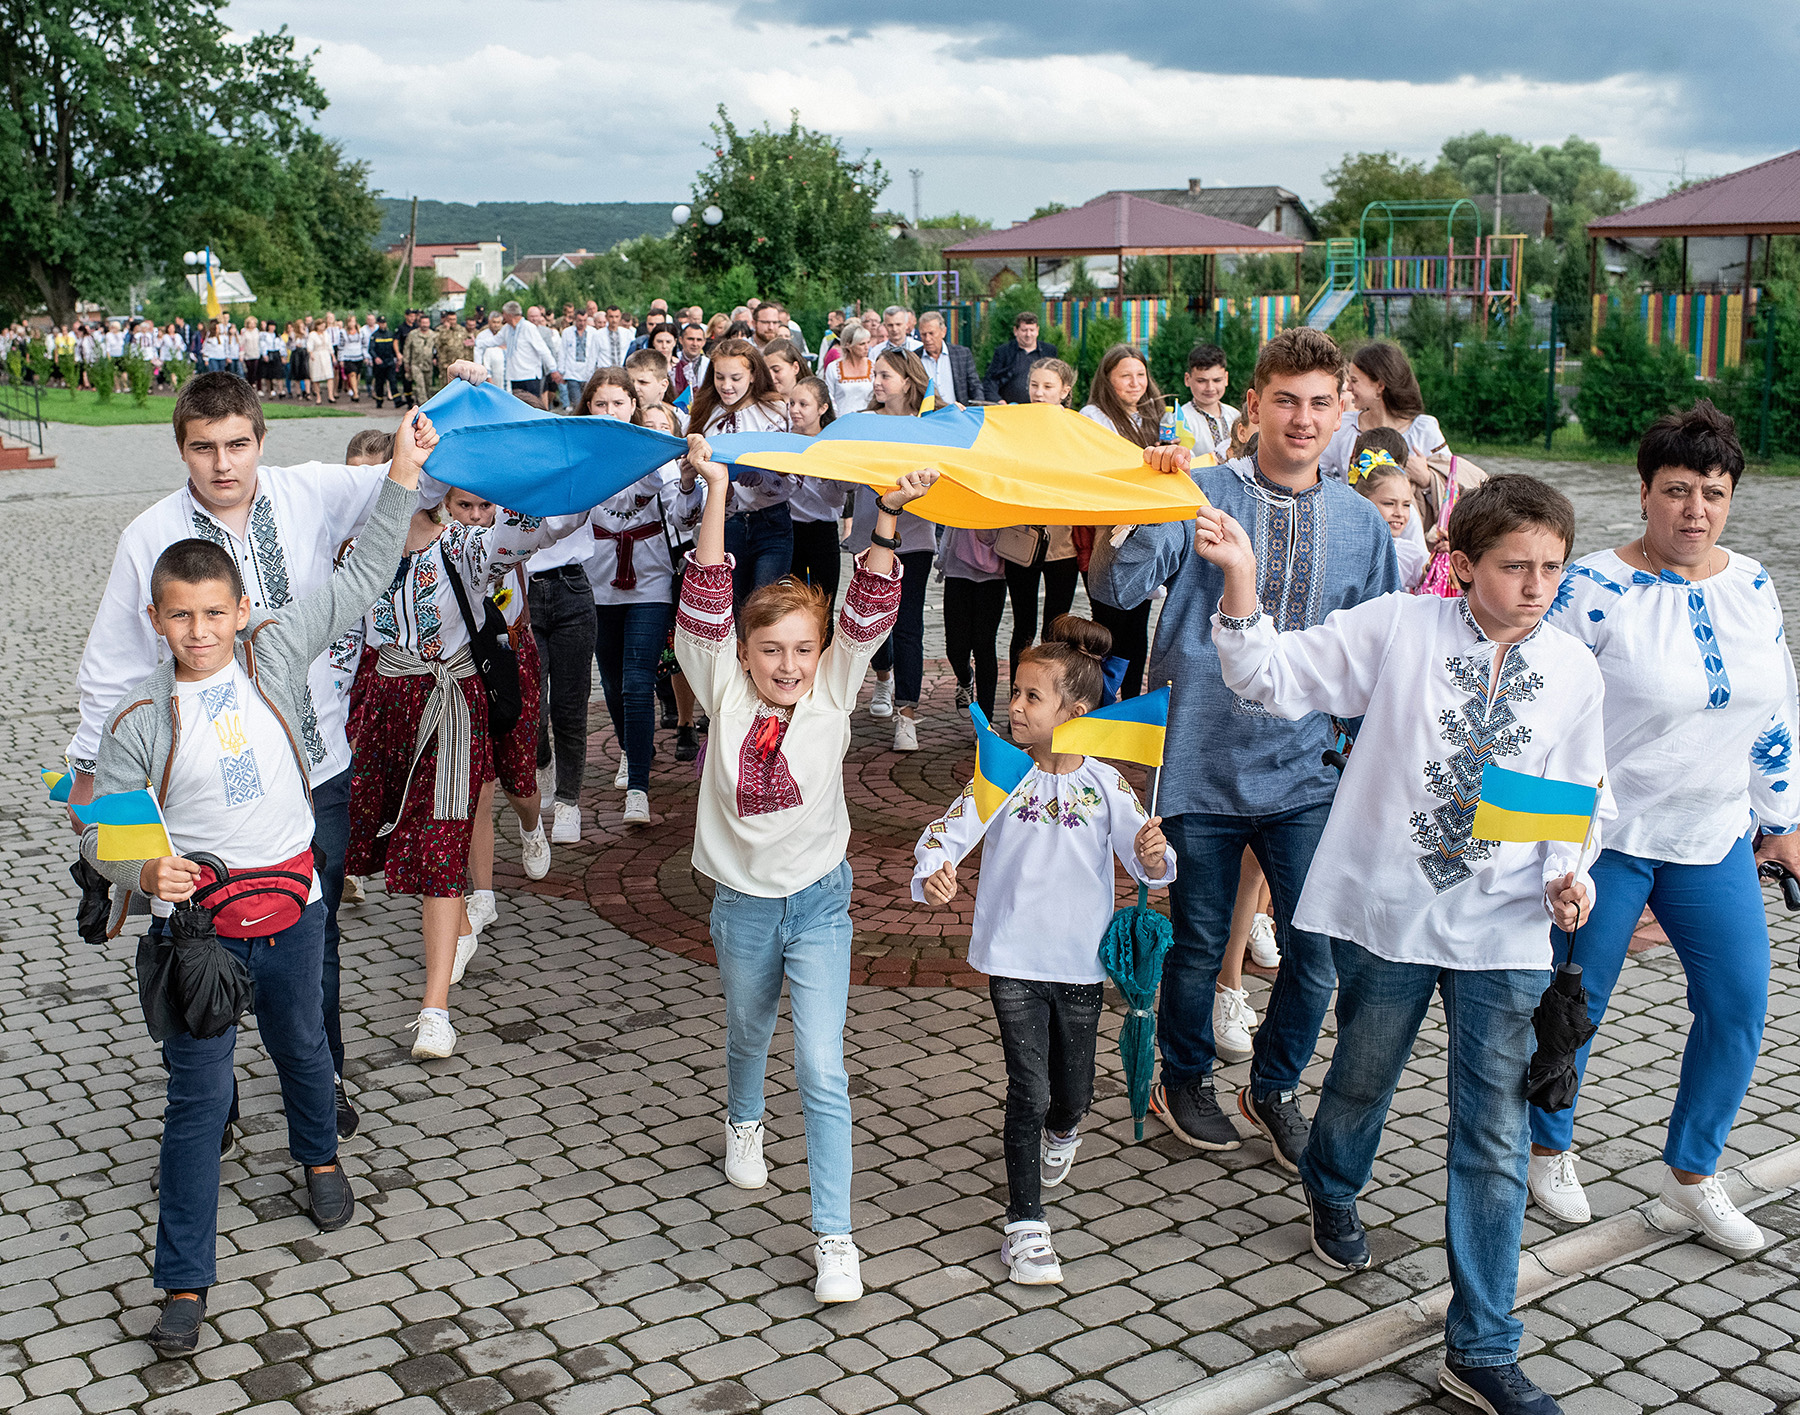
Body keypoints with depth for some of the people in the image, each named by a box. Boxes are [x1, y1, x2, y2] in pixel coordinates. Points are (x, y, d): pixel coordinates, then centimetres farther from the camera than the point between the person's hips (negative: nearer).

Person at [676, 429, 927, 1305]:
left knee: (822, 1069, -8)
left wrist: (887, 514, -30)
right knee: (749, 1030, 25)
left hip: (818, 901, -1)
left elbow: (869, 611, -17)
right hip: (742, 903, 2)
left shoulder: (832, 690, -7)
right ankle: (743, 1124, 58)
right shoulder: (725, 692, -7)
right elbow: (705, 604, -18)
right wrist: (716, 490, -26)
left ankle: (833, 1236, -2)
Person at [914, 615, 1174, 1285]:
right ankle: (1025, 1223, 7)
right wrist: (933, 874, -29)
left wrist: (1153, 855, -28)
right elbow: (945, 832, -8)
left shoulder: (1105, 785, -6)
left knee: (1073, 1086, 17)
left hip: (1079, 961, 1)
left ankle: (1062, 1131, 54)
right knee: (1028, 1091, -5)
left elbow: (1146, 860, -4)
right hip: (1013, 959, -1)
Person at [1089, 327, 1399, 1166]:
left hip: (1306, 774, 3)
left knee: (1318, 953, 3)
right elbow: (1114, 587, -15)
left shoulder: (1360, 523, 6)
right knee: (1199, 945, 11)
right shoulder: (1201, 493, -5)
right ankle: (1183, 1080, 36)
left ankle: (1274, 1088, 29)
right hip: (1204, 765, -2)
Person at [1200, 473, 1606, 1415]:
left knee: (1495, 1137, 4)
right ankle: (1333, 1190, 56)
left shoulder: (1574, 672, 2)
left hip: (1508, 930, 2)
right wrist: (1240, 581, -25)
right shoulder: (1398, 629, -8)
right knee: (1362, 1078, 19)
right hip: (1390, 912, -2)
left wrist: (1570, 870, -7)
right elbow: (1278, 679, -10)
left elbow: (1579, 800, 12)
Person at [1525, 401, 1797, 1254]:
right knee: (1574, 1004, 7)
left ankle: (1691, 1171, 23)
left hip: (1714, 840, 5)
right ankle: (1548, 1151, 30)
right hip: (1602, 838, -5)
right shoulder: (1592, 588, -13)